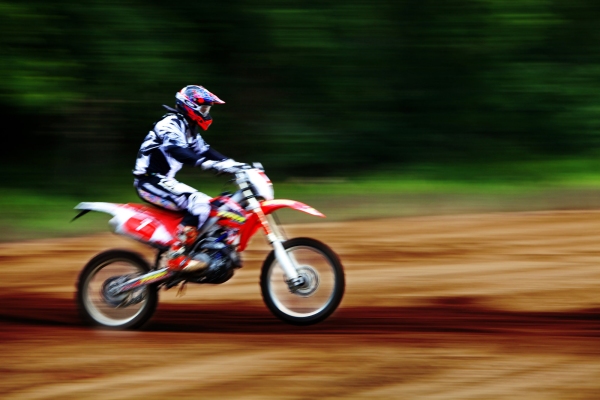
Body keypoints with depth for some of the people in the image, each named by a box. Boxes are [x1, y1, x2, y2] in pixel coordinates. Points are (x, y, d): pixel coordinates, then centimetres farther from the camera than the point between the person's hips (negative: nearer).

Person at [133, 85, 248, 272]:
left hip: (163, 181, 11)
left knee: (212, 206, 12)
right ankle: (176, 258, -30)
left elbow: (204, 150, 19)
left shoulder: (189, 129, 16)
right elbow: (176, 151, -33)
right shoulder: (171, 124, -15)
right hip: (150, 181, -11)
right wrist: (211, 164, -44)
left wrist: (233, 164, 4)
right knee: (199, 204, -27)